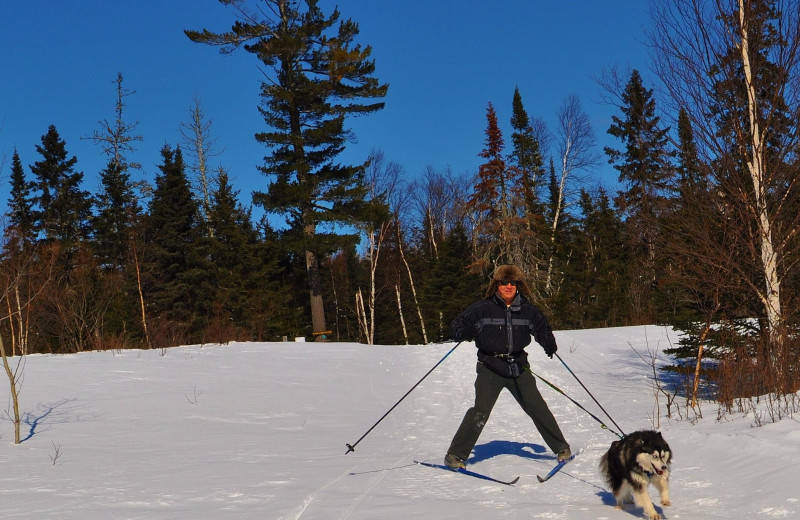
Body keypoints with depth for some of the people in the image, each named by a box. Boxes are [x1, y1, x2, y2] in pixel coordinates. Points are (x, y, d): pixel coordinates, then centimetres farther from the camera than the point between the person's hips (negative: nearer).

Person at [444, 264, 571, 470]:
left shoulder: (527, 310, 3)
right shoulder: (482, 308, -6)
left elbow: (541, 327, 19)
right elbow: (457, 326, -2)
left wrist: (549, 344, 0)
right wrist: (464, 333, -24)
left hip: (518, 367, 3)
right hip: (490, 368, -3)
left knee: (538, 408, 5)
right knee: (481, 410, -15)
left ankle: (561, 447, 25)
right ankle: (456, 455, -4)